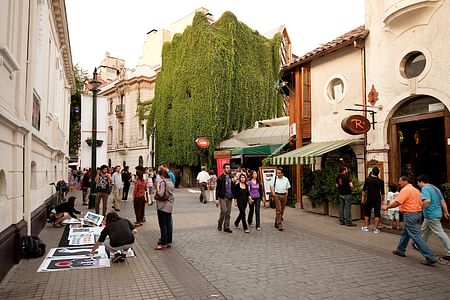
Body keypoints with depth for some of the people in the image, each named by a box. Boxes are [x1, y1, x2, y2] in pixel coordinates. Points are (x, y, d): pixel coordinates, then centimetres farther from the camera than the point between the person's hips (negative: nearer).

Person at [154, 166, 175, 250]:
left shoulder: (163, 182, -15)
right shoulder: (171, 182, 10)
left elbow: (160, 194, -21)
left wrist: (158, 187, -8)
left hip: (162, 206, -8)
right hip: (170, 206, 8)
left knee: (163, 225, -1)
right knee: (168, 224, 12)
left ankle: (163, 244, 5)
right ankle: (169, 242, 19)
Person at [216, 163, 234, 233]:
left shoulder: (231, 177, 11)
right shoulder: (220, 178, -6)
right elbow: (217, 189, -7)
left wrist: (233, 196, 11)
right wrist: (217, 199, -11)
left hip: (229, 198, 6)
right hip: (222, 197, -5)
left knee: (228, 213, 6)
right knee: (224, 210, -16)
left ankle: (226, 227, 15)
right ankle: (219, 224, 6)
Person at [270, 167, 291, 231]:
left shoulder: (286, 179, 5)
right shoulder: (275, 178, -2)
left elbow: (287, 188, 13)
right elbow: (271, 186, 6)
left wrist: (286, 194, 0)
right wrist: (273, 193, -5)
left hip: (284, 195, 4)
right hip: (277, 195, -3)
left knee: (282, 210, 12)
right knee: (278, 210, -9)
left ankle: (277, 223, 30)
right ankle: (279, 225, -7)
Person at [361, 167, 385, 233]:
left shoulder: (368, 180, -7)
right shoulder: (381, 181, -4)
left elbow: (364, 190, -3)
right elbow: (382, 193, 2)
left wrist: (363, 197, 6)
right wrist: (382, 200, 13)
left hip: (369, 199, 0)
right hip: (377, 199, 0)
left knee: (367, 213, 13)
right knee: (377, 214, 6)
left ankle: (366, 227, 20)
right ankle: (375, 228, 6)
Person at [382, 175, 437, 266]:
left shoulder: (405, 190, -15)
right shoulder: (416, 190, 14)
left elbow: (397, 202, -22)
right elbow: (421, 203, 15)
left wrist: (387, 207, -10)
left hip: (409, 214, -10)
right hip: (417, 212, 10)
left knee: (416, 236, -7)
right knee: (405, 233, 21)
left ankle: (430, 258, -8)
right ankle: (400, 250, 33)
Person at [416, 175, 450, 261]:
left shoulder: (425, 189, -17)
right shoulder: (435, 188, 13)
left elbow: (427, 201, -32)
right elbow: (443, 201, 15)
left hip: (431, 215, -10)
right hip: (437, 213, 10)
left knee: (440, 233, -3)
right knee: (424, 230, 20)